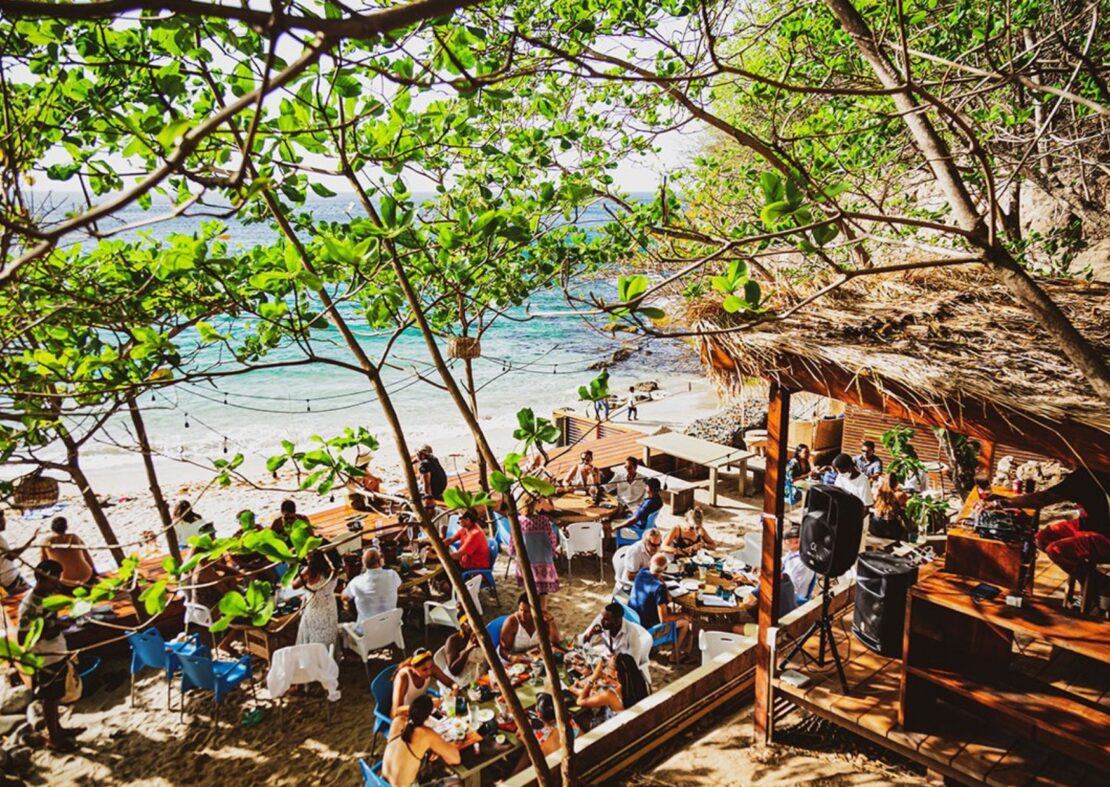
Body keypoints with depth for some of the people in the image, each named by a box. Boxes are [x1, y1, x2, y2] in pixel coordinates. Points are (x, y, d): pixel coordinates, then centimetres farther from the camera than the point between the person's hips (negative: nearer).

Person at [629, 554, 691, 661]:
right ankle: (675, 655, 24)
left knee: (668, 608, 29)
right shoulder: (659, 587, -30)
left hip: (632, 618, 7)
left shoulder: (642, 572, -9)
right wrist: (681, 615, -11)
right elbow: (664, 619, -25)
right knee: (685, 622, 10)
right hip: (646, 626, -7)